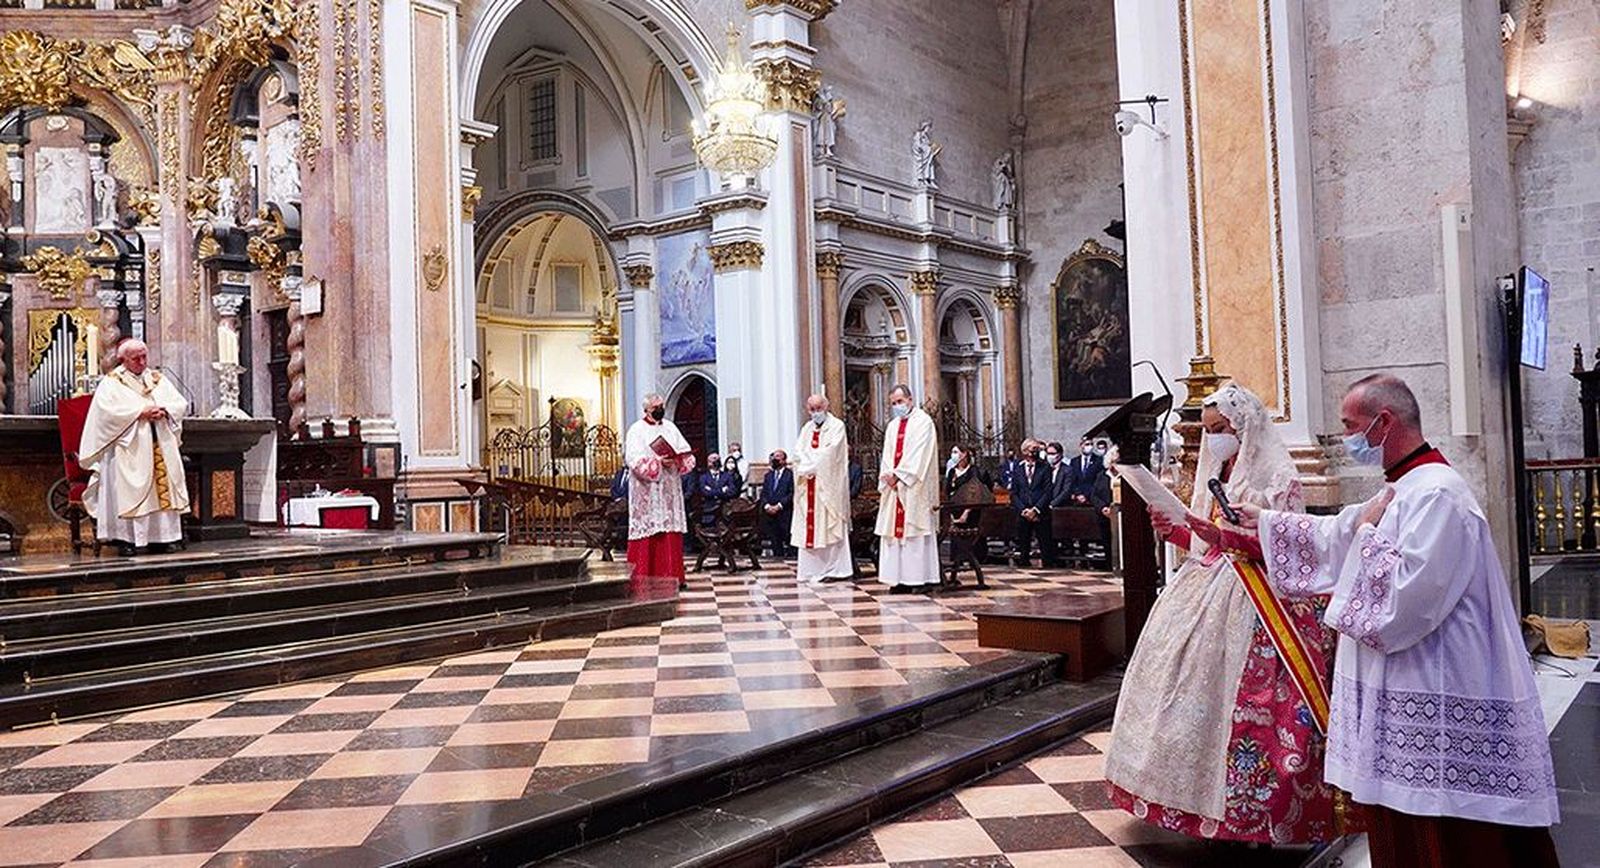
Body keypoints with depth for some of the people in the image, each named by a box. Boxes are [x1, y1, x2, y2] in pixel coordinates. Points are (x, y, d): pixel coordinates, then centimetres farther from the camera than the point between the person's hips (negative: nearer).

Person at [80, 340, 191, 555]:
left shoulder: (158, 379, 18)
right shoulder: (112, 382, 4)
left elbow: (181, 404, 11)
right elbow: (107, 409, -12)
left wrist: (164, 410, -9)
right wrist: (140, 412, -16)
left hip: (160, 446, 4)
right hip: (129, 449, -4)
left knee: (163, 486, -3)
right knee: (127, 490, -14)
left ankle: (159, 537, 2)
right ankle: (125, 538, -11)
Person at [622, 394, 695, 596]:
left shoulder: (670, 428, 14)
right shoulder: (637, 430, -1)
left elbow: (687, 456, 11)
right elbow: (634, 460, -12)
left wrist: (675, 461, -9)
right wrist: (659, 462, -18)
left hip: (669, 490, 5)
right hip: (647, 491, -5)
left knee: (671, 531, 3)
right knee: (648, 533, -7)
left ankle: (671, 575, 7)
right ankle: (643, 578, -3)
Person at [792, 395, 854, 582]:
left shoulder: (836, 426, -1)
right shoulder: (806, 429, 18)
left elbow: (830, 451, -13)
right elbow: (798, 451, 6)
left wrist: (810, 465, -7)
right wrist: (810, 464, -12)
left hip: (828, 485, -6)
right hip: (808, 486, 6)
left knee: (829, 524, -7)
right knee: (809, 524, 3)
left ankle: (834, 568, -5)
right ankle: (811, 567, 6)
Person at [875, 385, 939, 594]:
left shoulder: (923, 421, -1)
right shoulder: (892, 426, 20)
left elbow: (919, 453, -11)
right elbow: (887, 455, 13)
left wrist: (898, 475, -14)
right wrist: (887, 475, -6)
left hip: (915, 488, -6)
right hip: (893, 487, 6)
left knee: (916, 531, -7)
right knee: (895, 529, 2)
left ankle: (923, 577, -5)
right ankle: (900, 578, 4)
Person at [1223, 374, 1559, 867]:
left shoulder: (1437, 495, -18)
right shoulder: (1399, 493, 15)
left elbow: (1407, 599, -26)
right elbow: (1334, 538, 31)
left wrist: (1370, 531, -13)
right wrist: (1261, 522, 34)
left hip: (1436, 710, -10)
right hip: (1399, 697, 10)